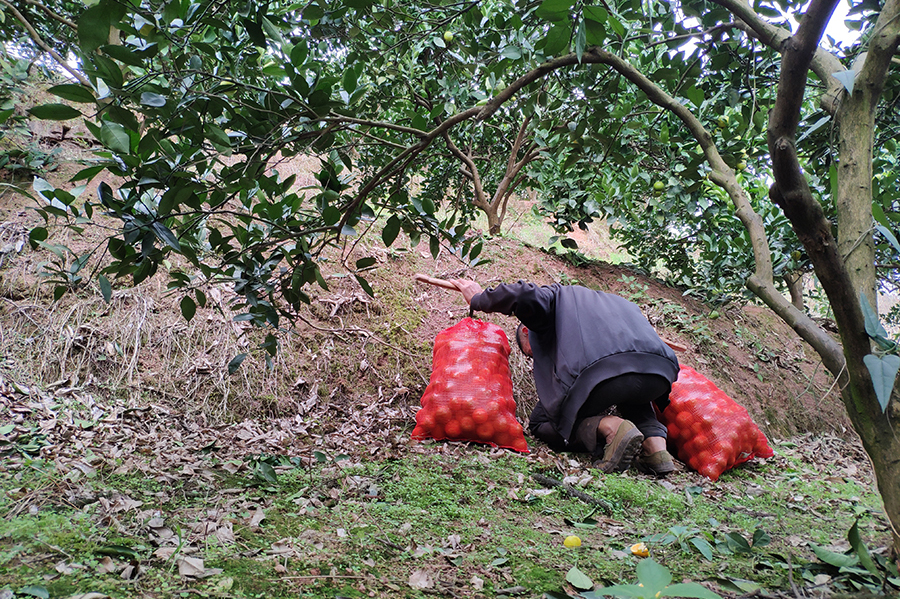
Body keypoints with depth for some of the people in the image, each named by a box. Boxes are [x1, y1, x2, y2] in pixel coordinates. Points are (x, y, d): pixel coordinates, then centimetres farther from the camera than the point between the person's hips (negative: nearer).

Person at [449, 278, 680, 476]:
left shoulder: (557, 295, 23)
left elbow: (522, 296, 4)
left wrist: (478, 299, 18)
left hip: (602, 372, -6)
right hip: (661, 372, 6)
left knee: (541, 423, 18)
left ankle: (611, 428, -7)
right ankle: (655, 443, 16)